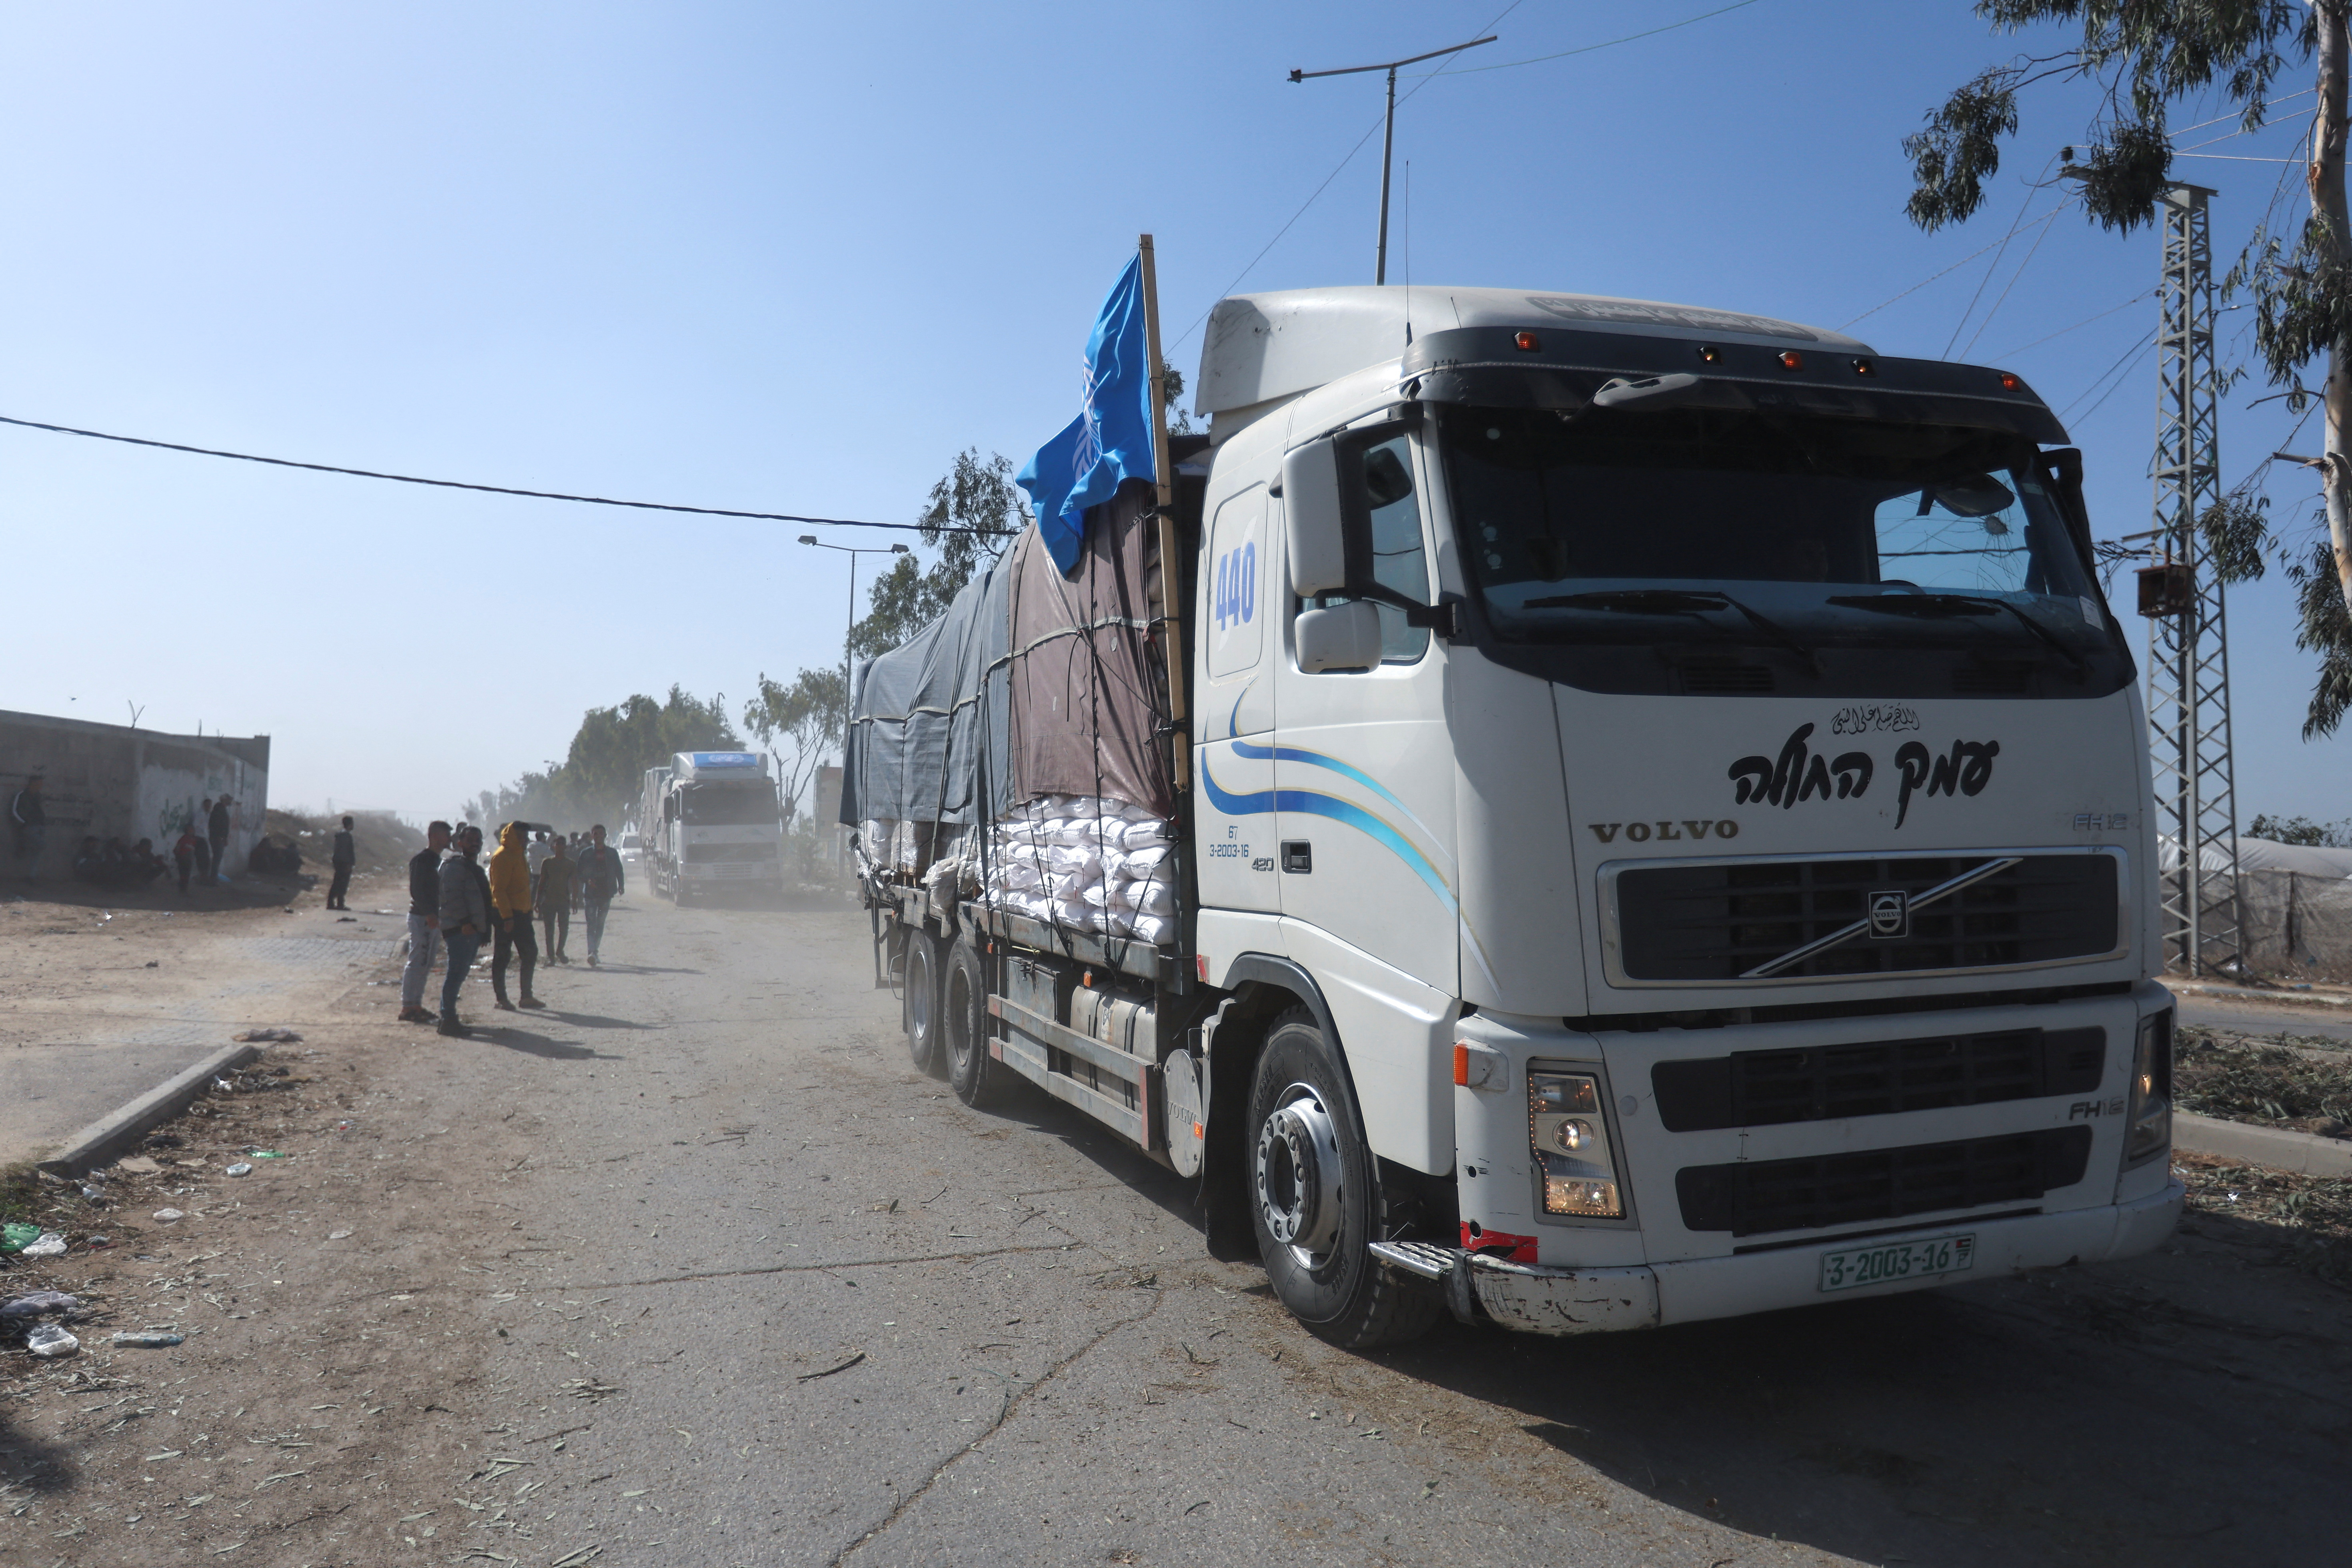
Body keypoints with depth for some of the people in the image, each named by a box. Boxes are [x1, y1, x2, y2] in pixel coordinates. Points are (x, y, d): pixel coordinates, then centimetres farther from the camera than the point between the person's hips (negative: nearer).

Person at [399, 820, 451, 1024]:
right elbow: (416, 890, -18)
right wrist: (429, 914, -24)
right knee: (417, 963, -8)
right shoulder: (421, 860, -11)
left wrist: (437, 915, 15)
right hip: (421, 917, -9)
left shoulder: (437, 860, 17)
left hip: (433, 918, 9)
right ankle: (408, 1008, -5)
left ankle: (416, 1005, 17)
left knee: (425, 965, 12)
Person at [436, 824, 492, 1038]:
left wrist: (483, 930, 24)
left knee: (458, 974, 14)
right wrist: (465, 922, -24)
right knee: (457, 973, -12)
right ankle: (448, 1020, -11)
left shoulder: (473, 868, 23)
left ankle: (447, 1017, 21)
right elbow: (452, 897, -19)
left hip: (472, 929, 10)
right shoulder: (454, 866, -8)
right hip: (460, 929, -10)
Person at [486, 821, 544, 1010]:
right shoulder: (503, 857, -14)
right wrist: (507, 916, -24)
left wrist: (528, 910, 18)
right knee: (502, 957, -1)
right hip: (506, 914, -10)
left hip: (521, 913, 10)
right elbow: (499, 890, -20)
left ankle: (527, 996, 17)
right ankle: (501, 999, 4)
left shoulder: (519, 855, 16)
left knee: (530, 952, 10)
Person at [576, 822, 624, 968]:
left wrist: (621, 886, 3)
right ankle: (592, 953, -22)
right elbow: (579, 874, 4)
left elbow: (619, 871, 13)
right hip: (590, 894, -2)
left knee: (600, 924, 10)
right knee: (591, 924, -12)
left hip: (606, 894, 2)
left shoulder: (612, 853, 8)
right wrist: (588, 880, -15)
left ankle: (594, 952, 21)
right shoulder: (585, 854, 4)